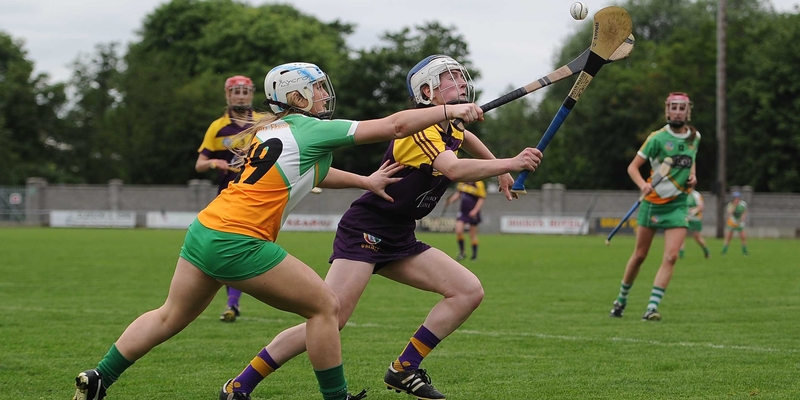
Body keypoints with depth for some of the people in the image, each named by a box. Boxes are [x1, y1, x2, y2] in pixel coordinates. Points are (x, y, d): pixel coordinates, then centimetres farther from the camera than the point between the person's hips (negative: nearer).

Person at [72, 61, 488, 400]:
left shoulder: (271, 129, 19)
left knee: (170, 316, 21)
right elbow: (395, 125, -6)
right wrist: (452, 110, 3)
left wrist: (365, 181, 39)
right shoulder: (312, 130, -5)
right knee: (325, 306, 3)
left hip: (204, 229, 9)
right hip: (238, 243, -9)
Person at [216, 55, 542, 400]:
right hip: (364, 231, -9)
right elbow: (454, 169, -37)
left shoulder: (450, 129, 10)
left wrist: (500, 170, 40)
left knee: (469, 291, -1)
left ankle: (404, 370, 3)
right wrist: (510, 163, -40)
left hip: (399, 241, 9)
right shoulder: (420, 129, -17)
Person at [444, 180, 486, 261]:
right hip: (463, 211, 4)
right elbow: (457, 194, 16)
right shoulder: (462, 182, 3)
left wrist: (475, 211, -20)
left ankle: (475, 256, 17)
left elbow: (481, 199, -11)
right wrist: (450, 201, 0)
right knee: (458, 231, -10)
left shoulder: (479, 184, -11)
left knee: (473, 235, 3)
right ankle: (461, 252, 7)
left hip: (473, 213, -4)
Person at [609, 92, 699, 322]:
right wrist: (643, 184, -30)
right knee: (640, 255, 6)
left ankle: (652, 308, -12)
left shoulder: (695, 137, 4)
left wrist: (692, 175, 3)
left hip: (678, 204, 3)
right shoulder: (658, 138, -11)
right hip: (653, 202, -3)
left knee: (671, 257, -13)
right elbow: (633, 167, -11)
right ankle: (621, 299, 27)